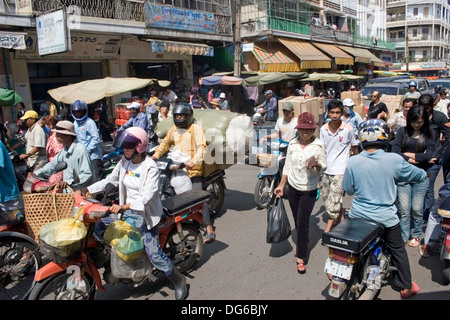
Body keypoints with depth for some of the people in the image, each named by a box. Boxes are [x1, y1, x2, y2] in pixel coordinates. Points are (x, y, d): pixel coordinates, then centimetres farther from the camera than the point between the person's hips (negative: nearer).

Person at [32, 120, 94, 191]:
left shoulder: (80, 149, -19)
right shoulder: (65, 150, 12)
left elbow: (87, 174, -24)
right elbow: (53, 164, 23)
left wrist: (68, 182, -30)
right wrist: (36, 173, 13)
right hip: (67, 189, 8)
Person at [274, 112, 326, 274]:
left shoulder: (318, 145, -8)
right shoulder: (293, 144, 1)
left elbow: (323, 167, -7)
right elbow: (287, 166, 7)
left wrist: (316, 164, -29)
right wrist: (281, 185, 4)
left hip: (309, 190, -3)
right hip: (293, 187, 4)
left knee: (302, 222, -8)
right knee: (297, 221, 14)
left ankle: (301, 258, 0)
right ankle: (303, 244, 39)